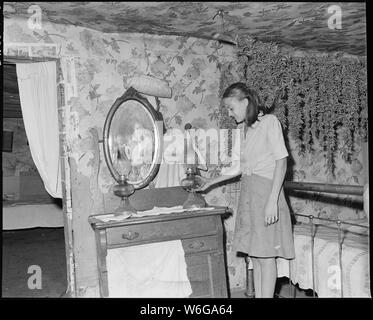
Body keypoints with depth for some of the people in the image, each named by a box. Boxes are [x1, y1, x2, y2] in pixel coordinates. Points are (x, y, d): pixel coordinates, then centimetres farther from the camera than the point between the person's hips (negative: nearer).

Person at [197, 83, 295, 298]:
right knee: (255, 254, 10)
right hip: (248, 192, 7)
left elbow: (281, 162, -12)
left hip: (266, 191, -7)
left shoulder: (270, 122, -7)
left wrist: (272, 200, -19)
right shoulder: (244, 128, 14)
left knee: (265, 255, -3)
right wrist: (212, 181, 21)